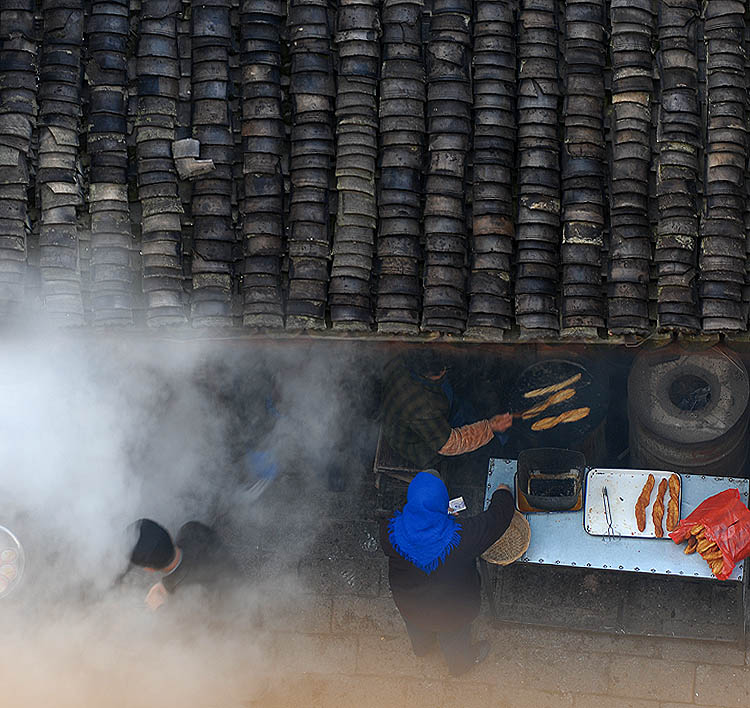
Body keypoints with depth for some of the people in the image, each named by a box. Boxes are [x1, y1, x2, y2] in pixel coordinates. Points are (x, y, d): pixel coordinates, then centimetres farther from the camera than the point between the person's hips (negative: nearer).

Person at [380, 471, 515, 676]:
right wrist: (503, 494, -2)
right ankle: (461, 663, 65)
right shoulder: (461, 537, -44)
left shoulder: (389, 531, -35)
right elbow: (497, 518, -25)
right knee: (455, 636, 33)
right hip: (452, 610, -2)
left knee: (417, 628, 38)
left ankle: (421, 648, 71)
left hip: (408, 603, 2)